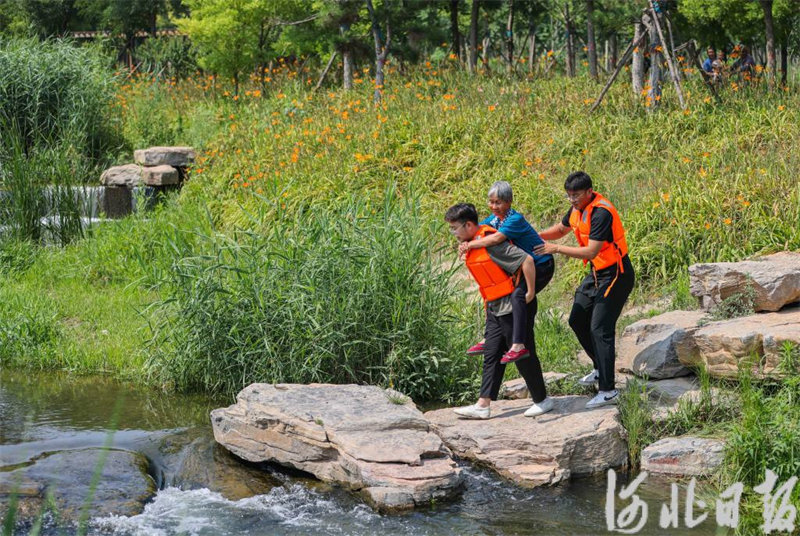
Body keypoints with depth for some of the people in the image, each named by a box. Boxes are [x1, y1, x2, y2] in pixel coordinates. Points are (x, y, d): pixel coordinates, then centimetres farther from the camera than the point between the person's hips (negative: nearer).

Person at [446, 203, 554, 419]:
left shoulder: (491, 242, -22)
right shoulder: (471, 244, 8)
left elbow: (527, 260, -26)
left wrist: (530, 292, -20)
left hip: (514, 306, -9)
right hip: (495, 308, 9)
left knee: (523, 355, 0)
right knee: (492, 355, 7)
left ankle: (542, 400, 14)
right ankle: (483, 405, 7)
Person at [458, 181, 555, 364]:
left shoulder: (515, 219, -25)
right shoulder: (495, 218, 1)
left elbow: (496, 239, -38)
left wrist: (470, 245, -30)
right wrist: (466, 242, -18)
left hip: (541, 266, -10)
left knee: (517, 295, -31)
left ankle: (518, 346, -36)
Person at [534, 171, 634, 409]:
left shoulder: (601, 213, -26)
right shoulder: (578, 208, 3)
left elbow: (591, 251, -30)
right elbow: (561, 229, 21)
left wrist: (556, 248, -26)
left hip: (615, 275, -10)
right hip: (596, 273, 10)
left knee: (600, 328, -13)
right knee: (578, 320, 15)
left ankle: (608, 391, -12)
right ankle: (601, 369, 31)